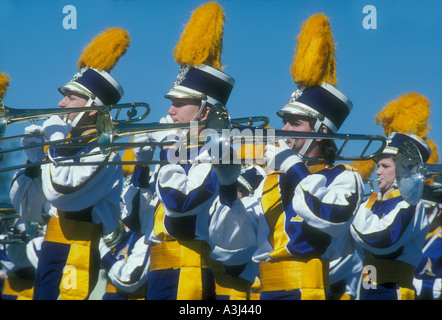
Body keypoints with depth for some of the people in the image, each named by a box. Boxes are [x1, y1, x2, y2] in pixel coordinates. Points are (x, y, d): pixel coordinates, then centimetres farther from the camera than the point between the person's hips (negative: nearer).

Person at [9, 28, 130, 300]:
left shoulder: (104, 151, -8)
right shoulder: (65, 145, 15)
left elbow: (59, 191, -23)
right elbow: (27, 210, 15)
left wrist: (56, 144, -12)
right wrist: (33, 160, 2)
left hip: (76, 257, -8)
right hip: (49, 253, 8)